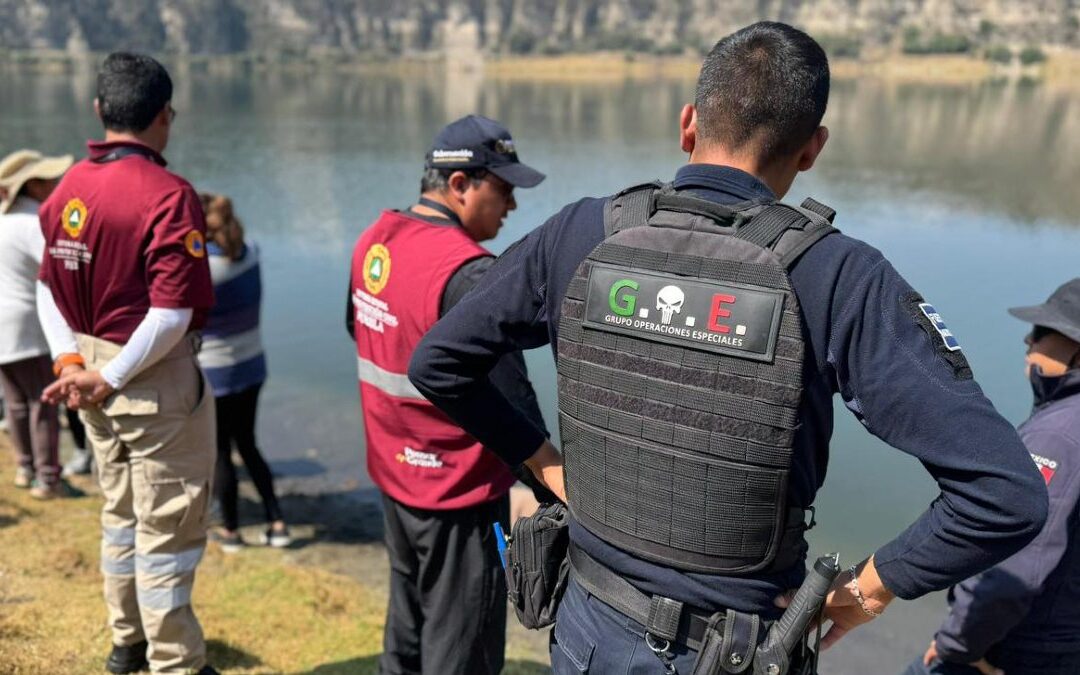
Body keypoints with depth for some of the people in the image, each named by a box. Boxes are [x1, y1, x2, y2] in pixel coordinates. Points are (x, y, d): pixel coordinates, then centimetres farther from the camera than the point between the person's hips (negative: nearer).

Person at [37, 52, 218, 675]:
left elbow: (49, 288, 6)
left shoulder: (68, 187, 3)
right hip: (157, 381, -8)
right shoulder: (169, 195, -20)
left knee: (122, 513, 23)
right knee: (169, 529, 6)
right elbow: (171, 314, -25)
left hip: (92, 370, 8)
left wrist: (70, 360, 0)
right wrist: (108, 380, -16)